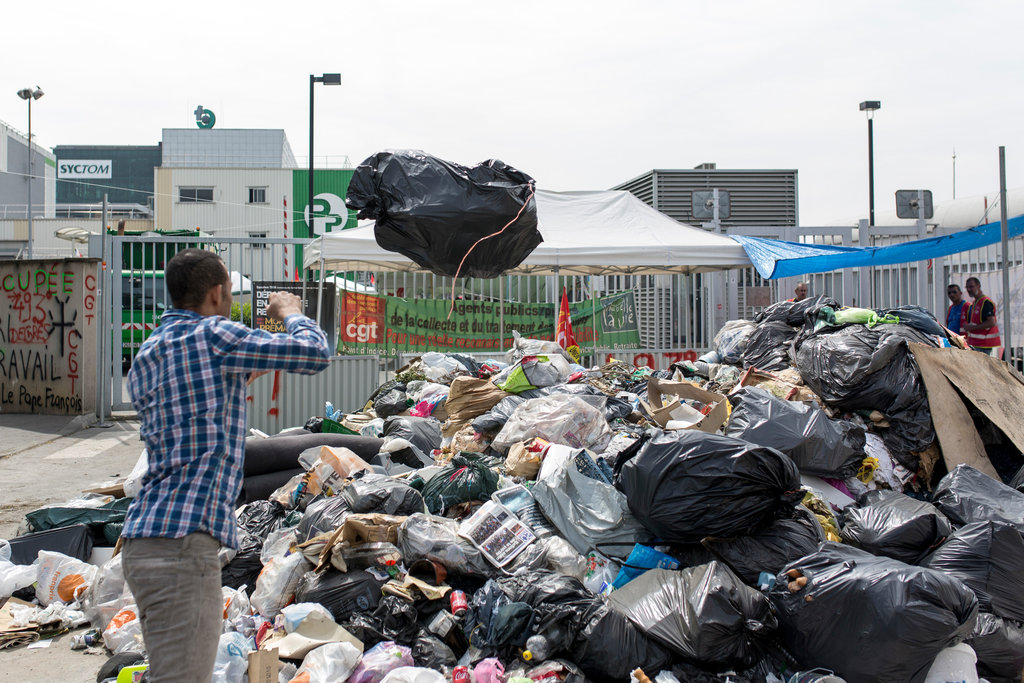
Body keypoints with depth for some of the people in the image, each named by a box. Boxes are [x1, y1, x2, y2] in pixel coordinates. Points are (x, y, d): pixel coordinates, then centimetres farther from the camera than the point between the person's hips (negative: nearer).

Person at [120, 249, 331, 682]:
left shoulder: (145, 357, 18)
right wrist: (289, 312, 8)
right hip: (181, 543, -10)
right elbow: (314, 354, -11)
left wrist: (239, 377, 33)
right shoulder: (211, 335, -10)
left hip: (145, 542, 10)